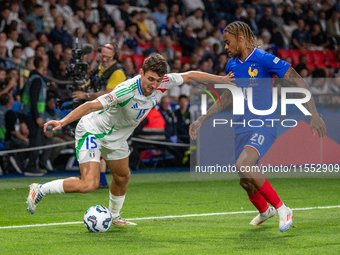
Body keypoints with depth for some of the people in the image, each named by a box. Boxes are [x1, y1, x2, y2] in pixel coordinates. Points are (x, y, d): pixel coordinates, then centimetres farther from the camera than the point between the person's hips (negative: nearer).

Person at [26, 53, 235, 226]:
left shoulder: (163, 83, -16)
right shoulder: (127, 91, -36)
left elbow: (190, 76, 0)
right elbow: (93, 105, -38)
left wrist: (223, 79, 7)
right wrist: (63, 122, -45)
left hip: (116, 137, 8)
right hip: (93, 131, -8)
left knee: (122, 177, 22)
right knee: (89, 184, -21)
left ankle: (114, 217, 48)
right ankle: (40, 190, -6)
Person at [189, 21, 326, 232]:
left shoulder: (264, 59, -11)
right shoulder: (232, 66, 10)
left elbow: (300, 82, -11)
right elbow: (226, 99, 24)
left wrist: (314, 115, -17)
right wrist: (201, 120, 20)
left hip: (263, 125, -7)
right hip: (241, 128, 7)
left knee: (243, 165, -30)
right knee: (246, 182, 7)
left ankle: (282, 208, -15)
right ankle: (264, 211, 40)